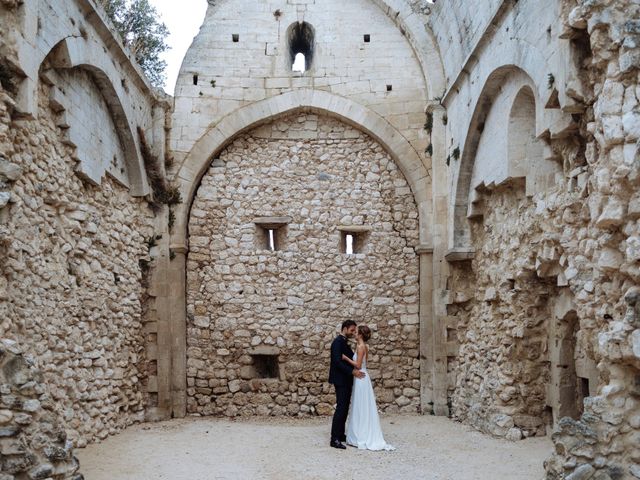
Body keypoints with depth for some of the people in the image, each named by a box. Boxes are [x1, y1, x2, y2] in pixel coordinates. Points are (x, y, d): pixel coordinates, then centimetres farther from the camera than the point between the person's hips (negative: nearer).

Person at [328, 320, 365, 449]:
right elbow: (337, 361, -23)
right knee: (341, 408, -11)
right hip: (341, 380, -10)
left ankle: (340, 434, 18)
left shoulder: (344, 342, 16)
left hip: (346, 381, 10)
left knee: (344, 408, 12)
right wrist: (352, 371, -24)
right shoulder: (338, 342, -14)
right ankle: (334, 439, -11)